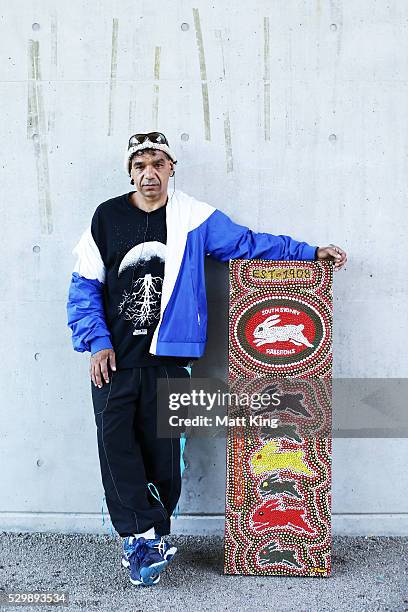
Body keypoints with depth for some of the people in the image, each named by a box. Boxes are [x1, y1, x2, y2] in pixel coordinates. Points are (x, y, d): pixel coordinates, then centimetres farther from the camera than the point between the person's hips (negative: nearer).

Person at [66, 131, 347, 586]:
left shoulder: (194, 218, 4)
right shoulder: (107, 217, 4)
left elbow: (248, 243, 10)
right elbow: (84, 285, 5)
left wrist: (311, 253, 7)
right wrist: (97, 343, -5)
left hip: (168, 360, 0)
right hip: (113, 359, 1)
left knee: (162, 451, 4)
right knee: (116, 444, -6)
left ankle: (143, 541, 22)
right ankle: (145, 537, 7)